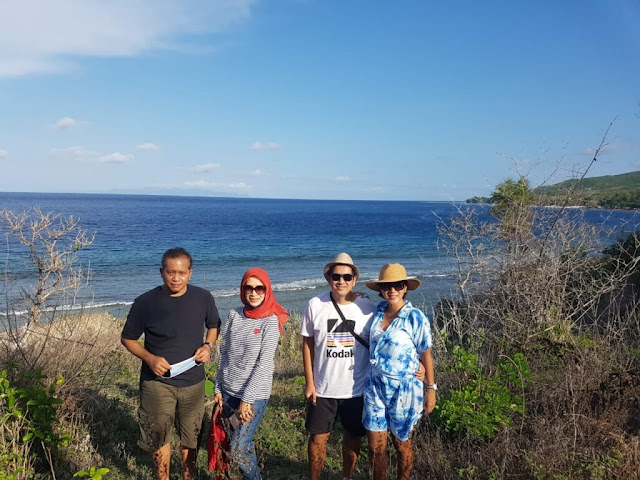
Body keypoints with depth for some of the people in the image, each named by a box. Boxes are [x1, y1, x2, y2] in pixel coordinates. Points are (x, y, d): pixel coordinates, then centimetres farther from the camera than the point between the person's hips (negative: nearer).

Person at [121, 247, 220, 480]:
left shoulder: (203, 298, -8)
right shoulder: (145, 302, -14)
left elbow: (214, 325, 10)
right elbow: (128, 338, -2)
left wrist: (208, 345, -10)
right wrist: (149, 358, -18)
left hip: (193, 382, 2)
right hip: (157, 383, -2)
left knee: (190, 437, 19)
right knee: (160, 438, 12)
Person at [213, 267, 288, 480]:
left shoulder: (271, 321, -10)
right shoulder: (234, 315, 3)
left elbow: (264, 364, -14)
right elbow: (224, 355, 9)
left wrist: (247, 399, -15)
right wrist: (218, 388, 7)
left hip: (255, 395, -4)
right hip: (229, 391, 5)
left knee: (238, 449, -6)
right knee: (243, 442, 13)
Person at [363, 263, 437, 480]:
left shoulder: (415, 318, -13)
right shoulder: (377, 313, 0)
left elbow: (425, 355, -7)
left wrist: (431, 389, -5)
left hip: (403, 389, -3)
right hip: (375, 386, 4)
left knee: (402, 444, 14)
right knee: (376, 446, 9)